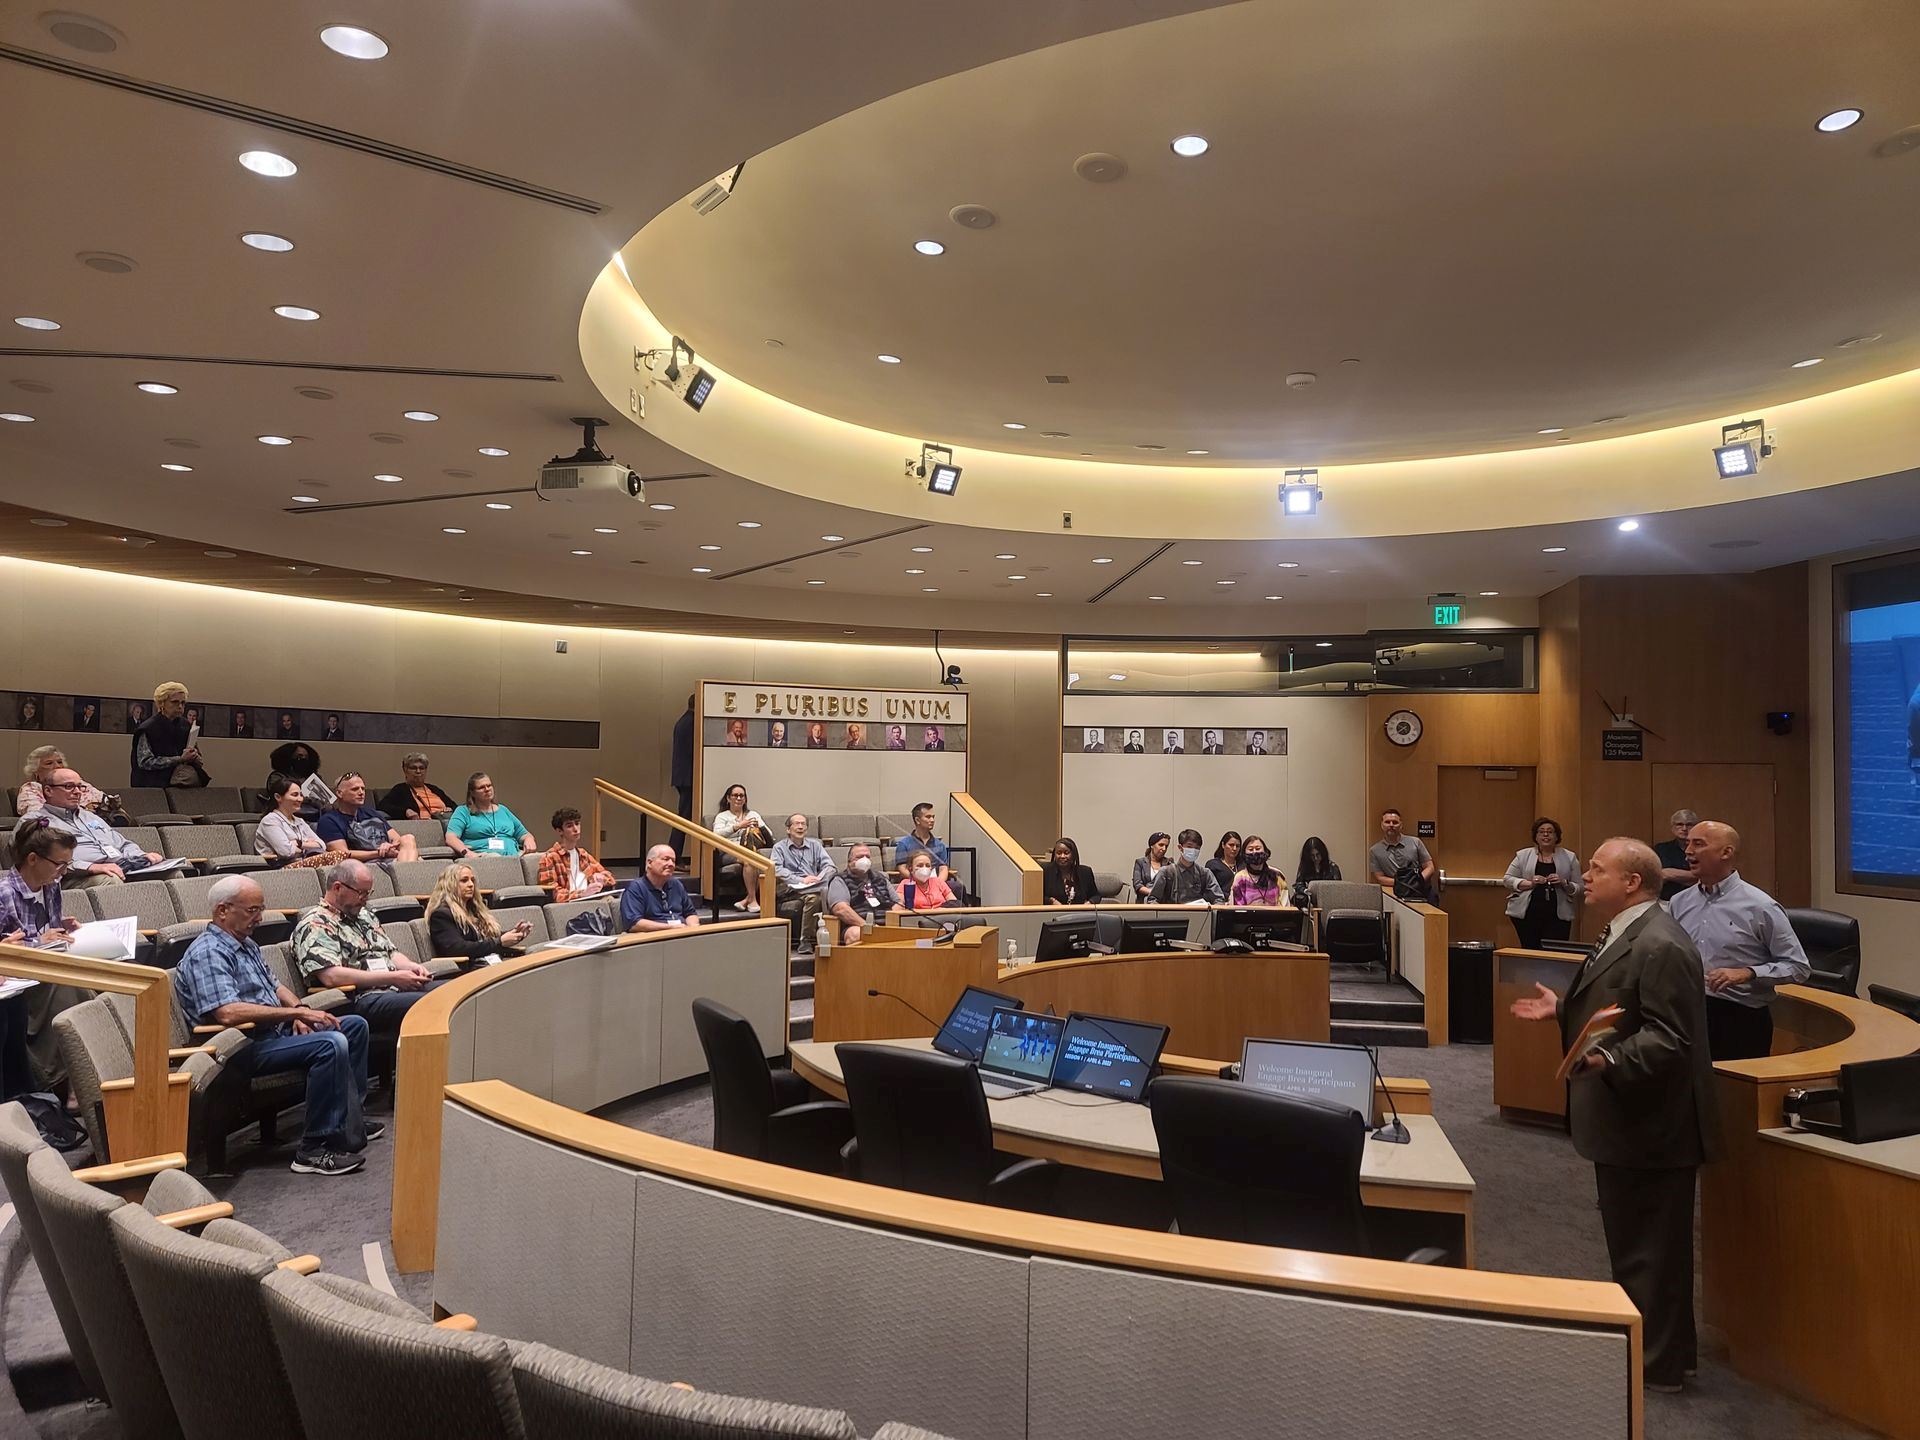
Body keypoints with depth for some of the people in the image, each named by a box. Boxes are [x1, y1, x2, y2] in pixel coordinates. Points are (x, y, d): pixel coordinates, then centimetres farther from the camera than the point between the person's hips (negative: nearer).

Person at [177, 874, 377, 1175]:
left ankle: (351, 1119, 18)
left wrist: (297, 1010, 4)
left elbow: (275, 986, 26)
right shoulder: (207, 953, -16)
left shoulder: (246, 943, 17)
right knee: (331, 1044, -30)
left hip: (276, 1031, 11)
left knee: (355, 1025, 11)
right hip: (245, 1048, -11)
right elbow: (228, 1013, -30)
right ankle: (314, 1148, -24)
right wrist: (296, 1012, -26)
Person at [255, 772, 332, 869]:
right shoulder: (270, 821, 4)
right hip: (283, 868, -7)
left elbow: (322, 845, 14)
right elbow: (286, 851, -11)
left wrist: (299, 843, 0)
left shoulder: (299, 822, 28)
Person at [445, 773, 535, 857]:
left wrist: (528, 840, 4)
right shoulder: (463, 811, 15)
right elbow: (450, 838, 0)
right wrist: (466, 852, -20)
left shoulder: (503, 810, 29)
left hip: (513, 854, 3)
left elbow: (524, 834, 30)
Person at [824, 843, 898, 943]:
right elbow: (840, 909, -8)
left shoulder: (881, 878, 28)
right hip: (857, 925, -4)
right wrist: (867, 926, -19)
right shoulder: (840, 881, 10)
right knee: (856, 934, -40)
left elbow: (898, 903, 22)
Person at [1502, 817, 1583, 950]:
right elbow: (1508, 880, 5)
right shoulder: (1523, 855, 7)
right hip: (1527, 915, 0)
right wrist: (1529, 883, -10)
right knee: (1529, 951, -2)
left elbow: (1580, 887, 8)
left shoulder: (1569, 857, 9)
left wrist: (1563, 883, -11)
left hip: (1557, 916, 0)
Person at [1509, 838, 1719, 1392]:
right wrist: (1561, 1009, 12)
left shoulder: (1660, 946, -24)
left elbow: (1670, 1039, -28)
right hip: (1626, 1120, 11)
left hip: (1650, 1125, -11)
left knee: (1650, 1249, 5)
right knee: (1632, 1243, 22)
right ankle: (1648, 1345, 38)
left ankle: (1658, 1365, 21)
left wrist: (1610, 1060, -40)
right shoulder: (1624, 935, 10)